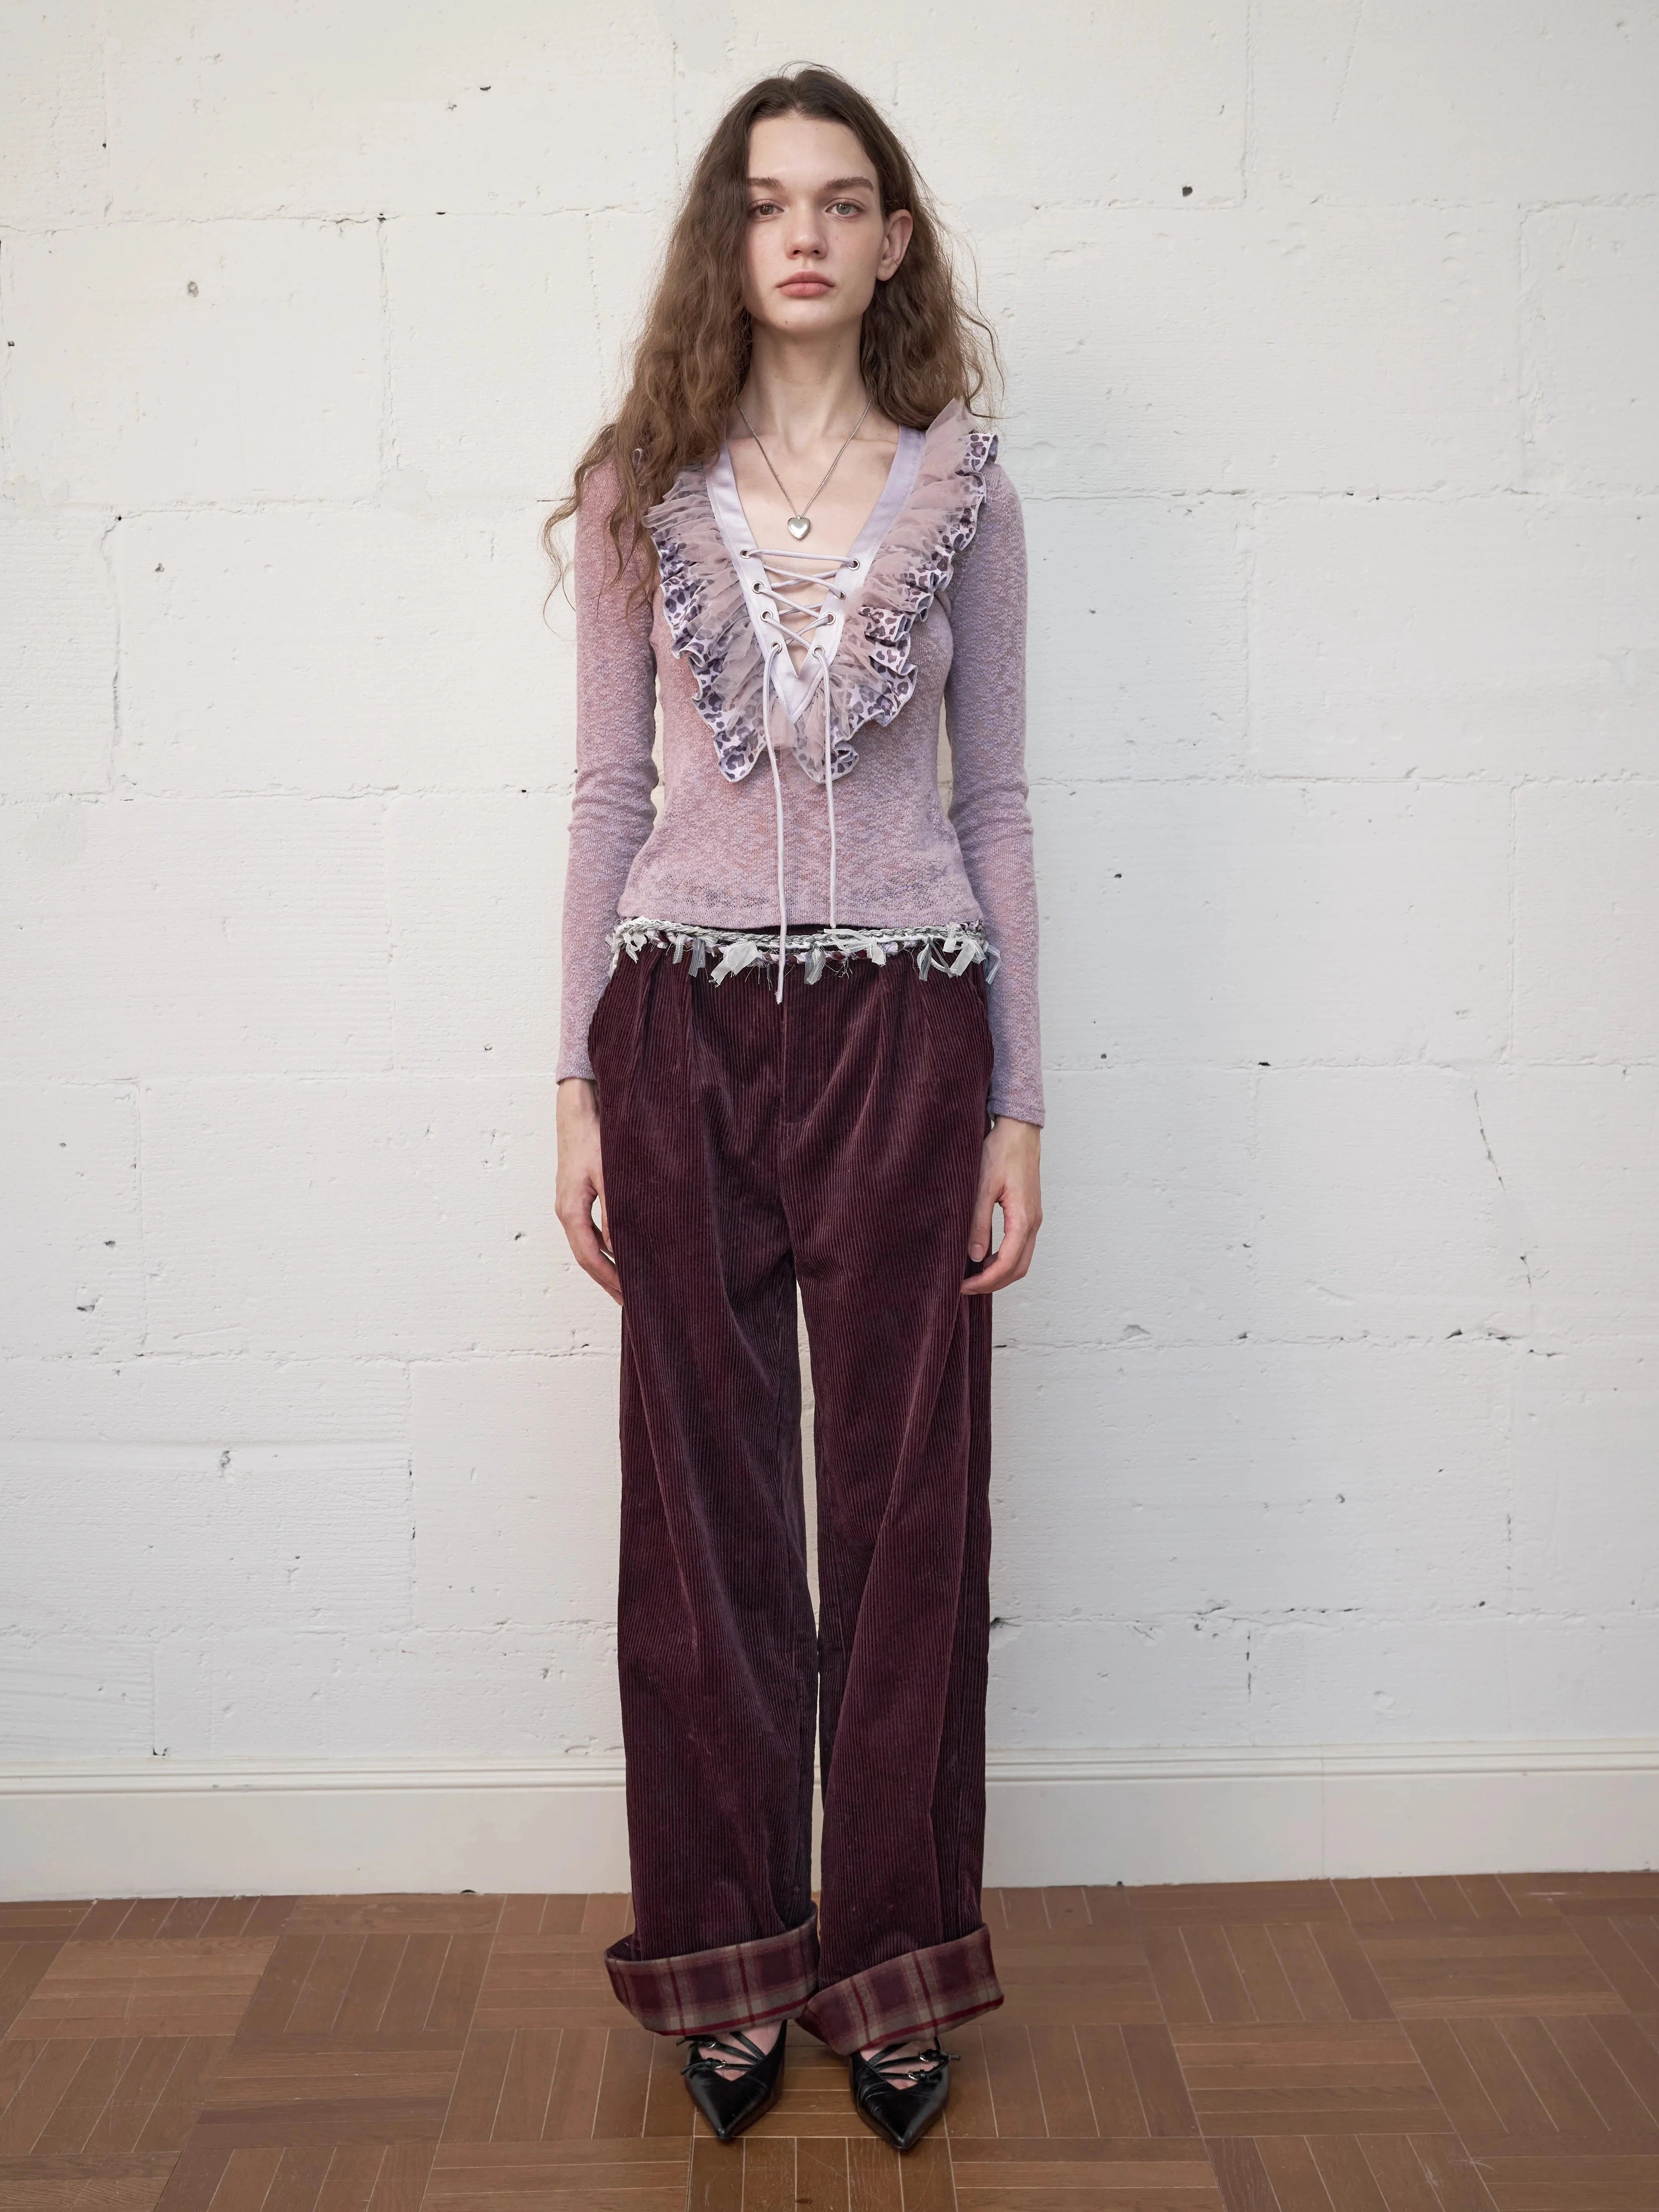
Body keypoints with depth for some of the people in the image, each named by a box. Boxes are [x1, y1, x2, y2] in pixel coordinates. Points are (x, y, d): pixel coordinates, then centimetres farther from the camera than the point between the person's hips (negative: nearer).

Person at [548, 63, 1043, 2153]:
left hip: (902, 1022, 0)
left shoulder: (959, 492, 7)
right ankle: (729, 1960, 25)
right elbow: (608, 789, 7)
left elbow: (991, 802, 6)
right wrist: (577, 1085, 2)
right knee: (702, 1507, 7)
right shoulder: (644, 491, 7)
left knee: (907, 1503, 6)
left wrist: (1018, 1108, 2)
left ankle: (892, 1969, 24)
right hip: (685, 1020, 1)